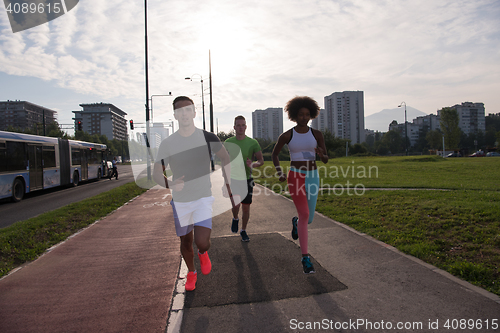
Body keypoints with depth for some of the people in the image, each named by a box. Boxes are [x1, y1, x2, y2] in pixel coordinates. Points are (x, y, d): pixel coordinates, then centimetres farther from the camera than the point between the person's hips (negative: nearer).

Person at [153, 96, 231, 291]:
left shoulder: (208, 138, -6)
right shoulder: (167, 144, -6)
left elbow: (225, 159, 11)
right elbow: (156, 174, -4)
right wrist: (170, 184, -25)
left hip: (203, 198, -1)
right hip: (180, 201, 2)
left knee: (202, 242, -15)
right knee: (186, 241, 14)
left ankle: (203, 254, 23)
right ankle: (191, 272, 42)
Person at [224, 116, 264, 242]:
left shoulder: (253, 143, -5)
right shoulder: (228, 142, -1)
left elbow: (261, 160, -1)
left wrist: (253, 164, -23)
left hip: (247, 179, 0)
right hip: (233, 178, 0)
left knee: (246, 207, 7)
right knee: (236, 204, -15)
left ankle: (243, 231, 28)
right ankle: (235, 219, 20)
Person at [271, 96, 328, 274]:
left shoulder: (316, 134, 2)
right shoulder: (286, 135, -3)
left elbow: (326, 160, 1)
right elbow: (274, 154, 11)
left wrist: (321, 154, -24)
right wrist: (279, 173, -3)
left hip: (312, 177, 3)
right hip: (295, 177, -3)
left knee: (309, 218, 10)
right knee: (304, 214, -18)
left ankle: (296, 221, 50)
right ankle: (305, 258, -7)